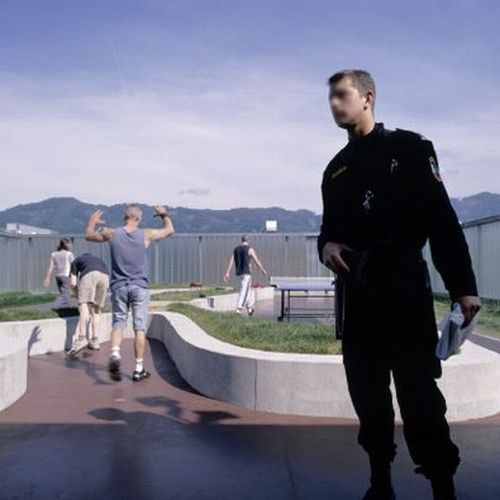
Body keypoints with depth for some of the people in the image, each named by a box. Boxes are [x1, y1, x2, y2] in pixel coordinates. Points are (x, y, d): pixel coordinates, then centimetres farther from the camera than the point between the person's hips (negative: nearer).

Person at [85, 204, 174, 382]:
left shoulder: (112, 234, -3)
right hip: (140, 287, -1)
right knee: (140, 328, 4)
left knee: (118, 323, 12)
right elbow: (169, 230, 12)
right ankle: (139, 369, 10)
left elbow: (88, 235, 15)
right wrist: (163, 214, 28)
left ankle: (115, 354, -14)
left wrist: (92, 221, 33)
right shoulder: (146, 235, -4)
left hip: (119, 286, 1)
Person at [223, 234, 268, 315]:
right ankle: (238, 309, -13)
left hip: (238, 273, 6)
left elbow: (231, 261, 4)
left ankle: (250, 308, 26)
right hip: (246, 272, -6)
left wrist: (227, 273, 2)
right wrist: (263, 270, 10)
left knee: (247, 290, 18)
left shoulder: (236, 249, 10)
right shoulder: (250, 249, -4)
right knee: (244, 291, -6)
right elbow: (257, 261, -2)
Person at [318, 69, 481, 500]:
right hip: (357, 292, 6)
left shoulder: (408, 148, 2)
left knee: (418, 391, -7)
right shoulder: (336, 168, 18)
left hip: (404, 287, -6)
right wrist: (326, 245, -3)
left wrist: (463, 287, -13)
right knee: (367, 391, 10)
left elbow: (442, 220, -6)